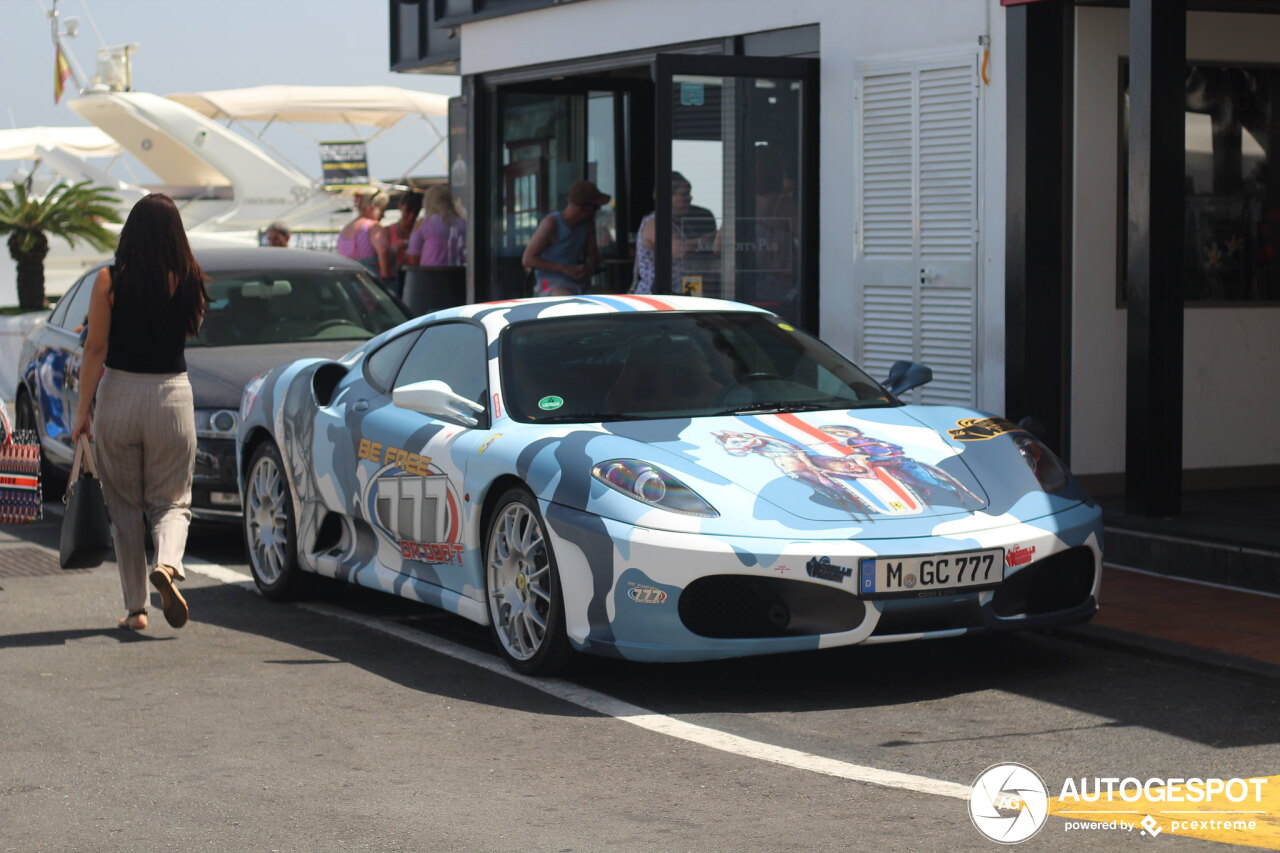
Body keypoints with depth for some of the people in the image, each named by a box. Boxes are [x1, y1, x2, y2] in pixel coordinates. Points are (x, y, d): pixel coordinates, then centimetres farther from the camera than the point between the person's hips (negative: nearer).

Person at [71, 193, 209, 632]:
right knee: (171, 501, 12)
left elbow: (95, 348, -7)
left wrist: (83, 409, -2)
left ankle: (135, 607, 12)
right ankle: (167, 564, -20)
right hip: (171, 397, 1)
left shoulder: (109, 281, -8)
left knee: (125, 506, 12)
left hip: (118, 397, -1)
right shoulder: (189, 282, -4)